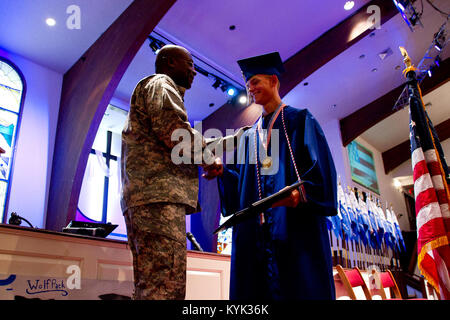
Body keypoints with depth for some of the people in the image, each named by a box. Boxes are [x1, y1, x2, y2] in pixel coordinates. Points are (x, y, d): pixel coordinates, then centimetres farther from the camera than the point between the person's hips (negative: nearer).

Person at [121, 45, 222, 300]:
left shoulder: (149, 88, 37)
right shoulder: (160, 83, 6)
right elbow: (173, 130, -13)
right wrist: (210, 159, 1)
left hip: (140, 196, 11)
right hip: (159, 193, -10)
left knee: (149, 286, 7)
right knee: (166, 287, -17)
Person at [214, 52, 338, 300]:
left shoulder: (299, 120, 7)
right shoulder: (250, 135, 23)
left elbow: (322, 167, -6)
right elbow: (241, 180, 17)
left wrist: (302, 192, -24)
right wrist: (222, 171, -3)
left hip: (295, 223, -5)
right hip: (256, 228, 6)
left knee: (299, 287, -7)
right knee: (257, 287, 2)